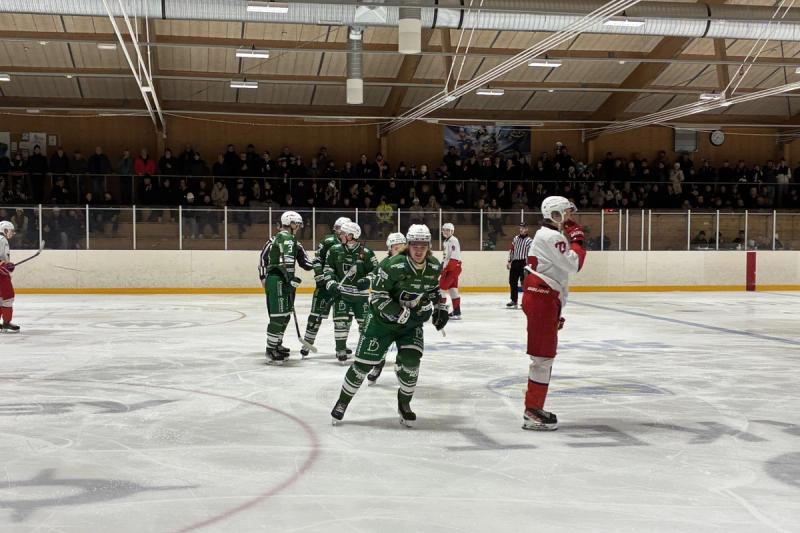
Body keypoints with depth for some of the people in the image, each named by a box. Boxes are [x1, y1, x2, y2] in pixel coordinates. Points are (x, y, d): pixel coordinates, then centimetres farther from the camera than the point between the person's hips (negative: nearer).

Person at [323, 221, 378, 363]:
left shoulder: (366, 253, -7)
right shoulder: (335, 250, -1)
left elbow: (375, 270, 0)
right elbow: (328, 269, 6)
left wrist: (367, 280, -17)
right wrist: (331, 284, -7)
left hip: (360, 292, -1)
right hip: (341, 292, 1)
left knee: (365, 321, 3)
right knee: (340, 320, -8)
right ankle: (341, 350, 3)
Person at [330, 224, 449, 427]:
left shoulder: (435, 267, -8)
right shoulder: (393, 266, -26)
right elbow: (378, 297, -23)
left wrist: (440, 308, 5)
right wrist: (405, 313, -27)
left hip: (413, 323, 4)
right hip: (383, 319, -4)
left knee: (410, 361, -12)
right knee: (364, 362, -1)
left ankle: (404, 403, 13)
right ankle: (343, 401, 20)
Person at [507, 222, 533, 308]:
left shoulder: (529, 241, -7)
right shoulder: (516, 239, 13)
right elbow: (511, 250, 19)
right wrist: (509, 261, 15)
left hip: (523, 263, -6)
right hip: (514, 262, 6)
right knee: (512, 281, 8)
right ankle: (514, 300, 18)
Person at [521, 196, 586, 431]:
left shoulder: (550, 235, 21)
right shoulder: (551, 237, -13)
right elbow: (573, 264, -21)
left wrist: (556, 310, 25)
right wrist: (577, 239, -6)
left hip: (544, 299, 11)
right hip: (541, 299, -11)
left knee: (545, 355, 15)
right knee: (543, 356, -9)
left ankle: (534, 408, 21)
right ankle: (532, 412, -6)